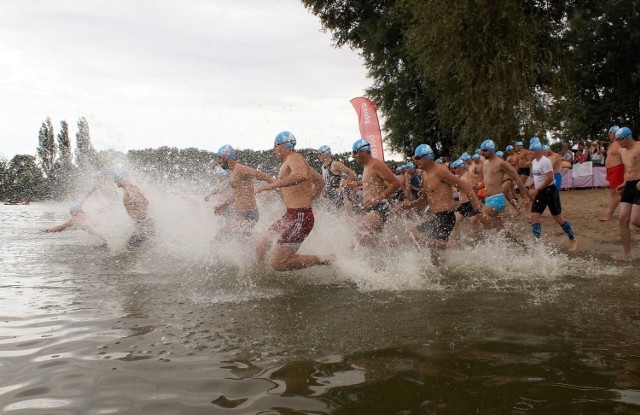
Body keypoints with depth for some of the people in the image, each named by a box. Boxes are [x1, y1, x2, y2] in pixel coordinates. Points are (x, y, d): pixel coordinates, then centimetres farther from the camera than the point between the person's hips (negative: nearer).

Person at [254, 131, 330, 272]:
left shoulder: (294, 158, -11)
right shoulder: (289, 161, 20)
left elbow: (302, 176, -37)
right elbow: (320, 182, 30)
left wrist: (272, 185, -34)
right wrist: (306, 201, 29)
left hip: (299, 217, -10)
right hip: (290, 216, 10)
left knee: (278, 264, -12)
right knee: (261, 250, 11)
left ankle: (322, 260, -2)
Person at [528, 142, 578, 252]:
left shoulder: (545, 161, -17)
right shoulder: (534, 162, 9)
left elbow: (549, 178, -24)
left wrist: (537, 190, -23)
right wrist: (533, 190, 9)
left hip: (549, 190, -8)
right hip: (540, 192, 8)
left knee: (558, 217, 0)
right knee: (534, 216, -2)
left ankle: (573, 240, 14)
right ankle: (536, 242, 0)